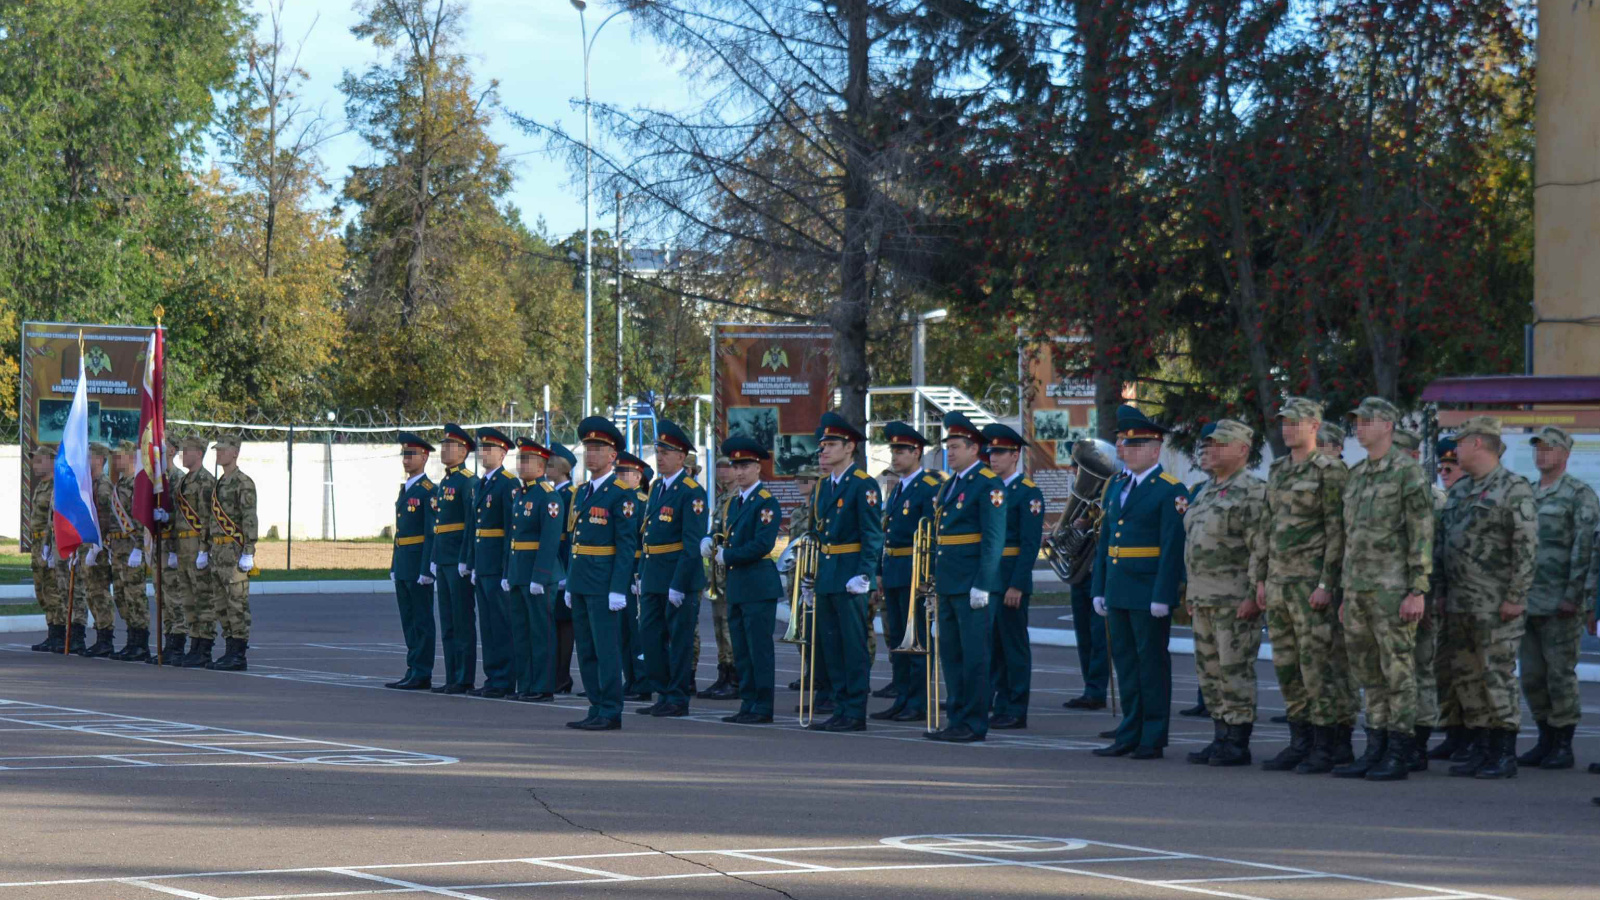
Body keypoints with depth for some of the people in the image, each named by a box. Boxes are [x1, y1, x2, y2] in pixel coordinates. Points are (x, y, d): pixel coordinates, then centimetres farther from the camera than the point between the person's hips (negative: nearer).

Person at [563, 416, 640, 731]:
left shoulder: (621, 495, -9)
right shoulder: (583, 493, 16)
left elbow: (626, 546, -13)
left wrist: (618, 590, -18)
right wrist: (570, 585, 18)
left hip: (604, 586, -8)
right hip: (581, 584, 8)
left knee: (605, 649, -7)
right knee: (586, 651, 10)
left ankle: (611, 713, -4)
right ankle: (598, 709, 16)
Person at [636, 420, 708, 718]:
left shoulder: (691, 492, -12)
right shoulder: (656, 487, 14)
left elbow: (693, 544, -17)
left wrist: (678, 584, -20)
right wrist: (642, 574, 16)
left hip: (680, 576, -8)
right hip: (653, 577, 8)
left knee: (680, 639, -1)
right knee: (650, 636, 9)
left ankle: (678, 699, 4)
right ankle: (664, 695, 17)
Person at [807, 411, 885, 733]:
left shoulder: (864, 486, -9)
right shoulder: (824, 487, 15)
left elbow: (873, 535, -13)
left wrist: (862, 575, -20)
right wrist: (816, 575, 18)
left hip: (850, 577, -8)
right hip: (826, 578, 8)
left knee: (854, 645, -5)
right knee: (830, 645, 10)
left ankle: (855, 714, -3)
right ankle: (841, 709, 16)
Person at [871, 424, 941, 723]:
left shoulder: (930, 488, -11)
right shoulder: (896, 489, 17)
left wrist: (926, 574, -21)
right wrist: (881, 572, 17)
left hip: (914, 572, -9)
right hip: (893, 573, 9)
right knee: (896, 639, 11)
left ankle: (918, 704, -1)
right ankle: (902, 700, 17)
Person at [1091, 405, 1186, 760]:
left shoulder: (1171, 491, -9)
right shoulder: (1117, 487, 15)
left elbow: (1173, 547, -14)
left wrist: (1163, 596, -19)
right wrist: (1099, 588, 13)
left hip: (1149, 593, -8)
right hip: (1118, 593, 8)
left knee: (1152, 662, -1)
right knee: (1125, 661, 11)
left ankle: (1153, 739, 4)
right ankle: (1130, 734, 18)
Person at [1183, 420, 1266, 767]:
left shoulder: (1252, 491, -12)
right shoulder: (1206, 490, 18)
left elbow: (1262, 549, -17)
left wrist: (1254, 595, -22)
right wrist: (1192, 593, 21)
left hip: (1236, 600, -9)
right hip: (1204, 599, 10)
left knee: (1236, 669, -6)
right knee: (1209, 670, 11)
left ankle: (1237, 743, -2)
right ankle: (1220, 737, 18)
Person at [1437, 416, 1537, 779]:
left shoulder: (1515, 489, -9)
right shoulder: (1459, 491, 16)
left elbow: (1527, 546, -14)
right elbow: (1445, 541, 20)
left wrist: (1515, 597, -17)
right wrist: (1441, 593, 14)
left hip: (1496, 607, -8)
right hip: (1459, 606, 8)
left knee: (1498, 677, -6)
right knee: (1465, 678, 9)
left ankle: (1504, 756, -1)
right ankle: (1478, 750, 16)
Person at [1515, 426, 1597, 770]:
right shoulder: (1528, 497, 17)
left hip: (1560, 605, -7)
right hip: (1527, 604, 7)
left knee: (1560, 675, -3)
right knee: (1532, 677, 7)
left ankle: (1564, 747, 3)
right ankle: (1545, 742, 17)